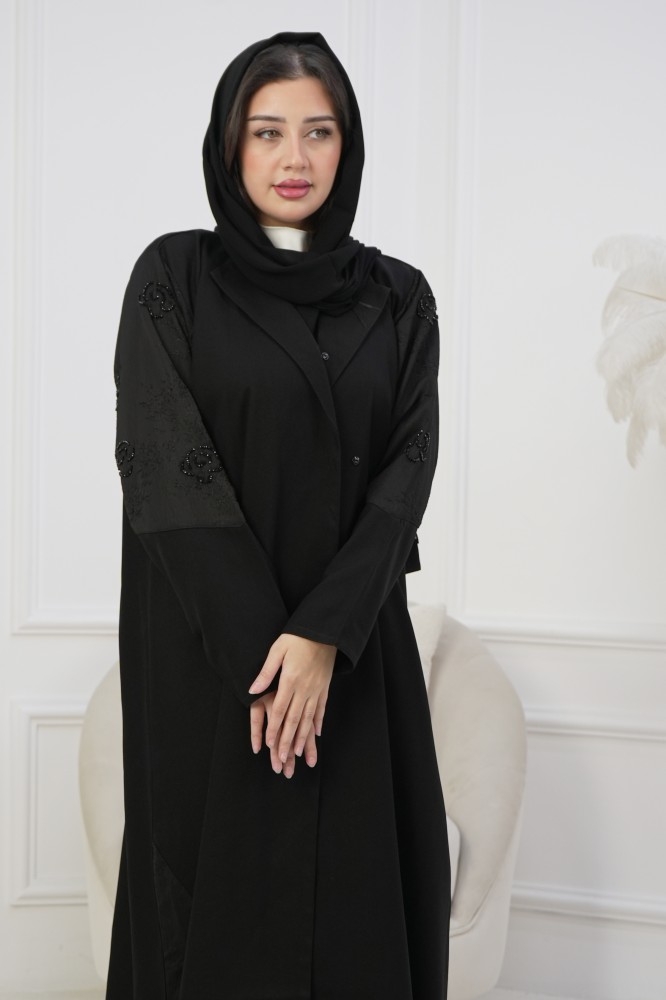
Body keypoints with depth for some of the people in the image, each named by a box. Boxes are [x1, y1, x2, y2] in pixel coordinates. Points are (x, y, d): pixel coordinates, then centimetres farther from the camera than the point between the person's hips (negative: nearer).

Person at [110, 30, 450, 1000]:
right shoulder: (174, 278, -1)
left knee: (355, 884, 5)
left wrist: (322, 636, -15)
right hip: (204, 650, -2)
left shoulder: (398, 297, 7)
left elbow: (408, 467, -2)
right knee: (218, 890, 3)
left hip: (356, 648, 3)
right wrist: (260, 650, -15)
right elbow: (168, 467, -9)